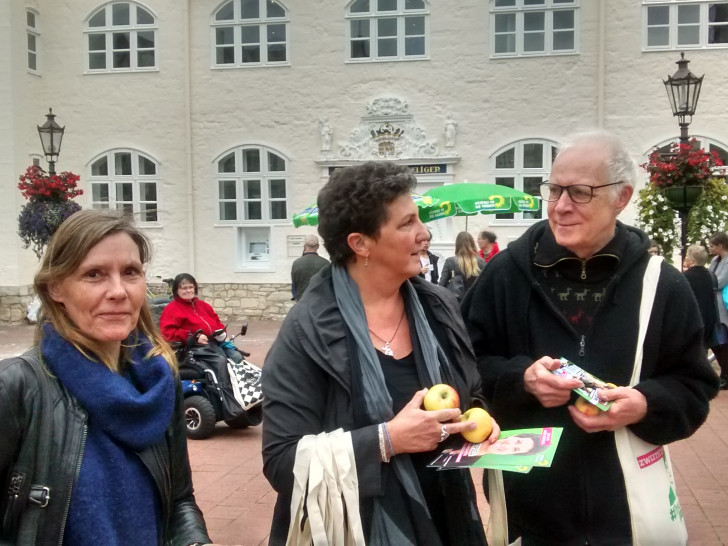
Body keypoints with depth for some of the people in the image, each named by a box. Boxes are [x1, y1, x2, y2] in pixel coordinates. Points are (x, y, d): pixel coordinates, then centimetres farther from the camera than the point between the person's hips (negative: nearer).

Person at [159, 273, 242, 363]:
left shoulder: (203, 305, 25)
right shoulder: (171, 309, 2)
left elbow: (217, 321, 31)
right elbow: (167, 332, -12)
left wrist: (222, 333, 5)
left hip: (218, 341, 7)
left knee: (238, 358, -13)